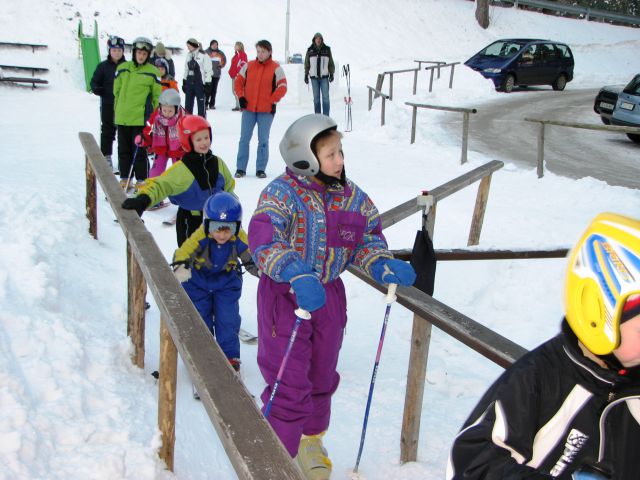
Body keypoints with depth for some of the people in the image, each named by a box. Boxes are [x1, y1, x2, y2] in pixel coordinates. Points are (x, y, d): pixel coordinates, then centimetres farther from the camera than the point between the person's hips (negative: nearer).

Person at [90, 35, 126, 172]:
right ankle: (106, 157, 15)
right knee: (107, 130, 7)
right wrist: (96, 89, -16)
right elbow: (95, 81, 4)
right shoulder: (103, 66, 0)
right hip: (108, 104, 0)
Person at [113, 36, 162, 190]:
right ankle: (125, 179, 21)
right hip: (122, 117, 4)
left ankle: (142, 180, 7)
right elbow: (117, 91, 14)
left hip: (141, 118, -3)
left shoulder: (153, 72, -1)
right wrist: (120, 109, 11)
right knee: (124, 150, 10)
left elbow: (157, 95, 5)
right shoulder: (122, 68, 6)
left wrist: (150, 112, 0)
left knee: (140, 151, -3)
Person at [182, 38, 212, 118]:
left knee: (201, 103, -3)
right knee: (188, 104, 9)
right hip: (189, 82, 7)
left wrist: (207, 83, -12)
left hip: (199, 83, -7)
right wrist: (184, 82, 17)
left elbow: (208, 70, -9)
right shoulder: (189, 55, 12)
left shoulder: (203, 55, -9)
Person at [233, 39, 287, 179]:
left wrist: (272, 101, -9)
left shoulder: (276, 68, -2)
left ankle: (261, 169, 12)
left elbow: (282, 87, -4)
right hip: (248, 109, 2)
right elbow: (238, 81, 12)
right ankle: (240, 168, 9)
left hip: (266, 110, -2)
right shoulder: (248, 66, 6)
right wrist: (241, 97, 1)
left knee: (263, 140, 4)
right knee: (244, 139, 3)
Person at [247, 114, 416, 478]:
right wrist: (297, 276, -44)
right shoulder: (282, 193, -18)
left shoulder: (351, 196, 0)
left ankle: (311, 440, 46)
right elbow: (263, 242, -30)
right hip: (286, 297, -6)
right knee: (289, 380, -4)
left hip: (329, 295, 6)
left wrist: (383, 265, -13)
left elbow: (368, 236, 8)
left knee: (321, 376, 21)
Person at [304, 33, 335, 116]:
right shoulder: (310, 50, 5)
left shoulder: (327, 49, 3)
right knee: (316, 98, 5)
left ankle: (326, 116, -1)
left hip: (324, 77, -1)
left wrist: (331, 74, 2)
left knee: (325, 97, -4)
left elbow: (331, 63, 8)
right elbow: (306, 64, 10)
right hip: (314, 77, 1)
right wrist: (306, 75, 7)